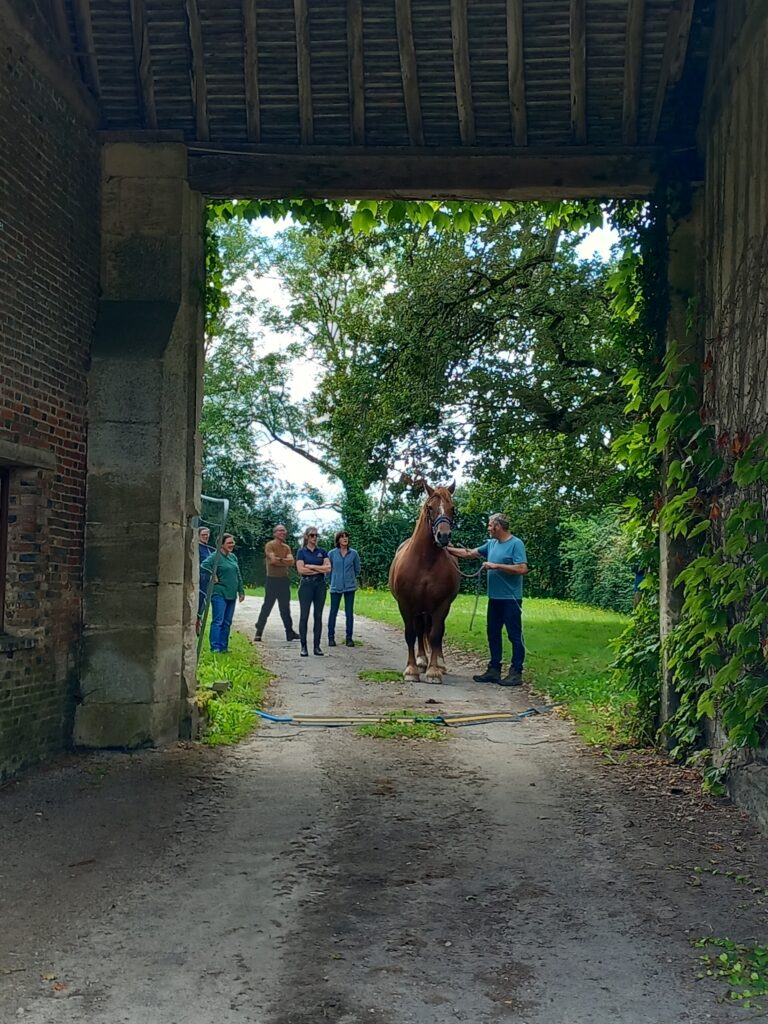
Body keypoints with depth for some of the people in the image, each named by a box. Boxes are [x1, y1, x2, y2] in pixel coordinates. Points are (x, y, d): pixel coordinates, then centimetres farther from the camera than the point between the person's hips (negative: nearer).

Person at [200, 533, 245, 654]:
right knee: (218, 621, -7)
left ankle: (223, 647, 15)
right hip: (219, 593, -7)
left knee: (227, 622, 9)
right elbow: (204, 565, -25)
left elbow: (238, 576, 20)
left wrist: (241, 591, 17)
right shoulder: (215, 556, -8)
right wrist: (213, 576, -17)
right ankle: (215, 647, -5)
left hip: (231, 594, 7)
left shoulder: (233, 557, 15)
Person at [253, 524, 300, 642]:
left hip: (284, 580, 6)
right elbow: (273, 559, -20)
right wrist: (285, 561, -7)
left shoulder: (286, 547, 12)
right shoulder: (269, 545, -5)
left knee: (285, 608, 9)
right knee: (267, 607, -3)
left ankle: (289, 632, 13)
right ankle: (258, 632, 3)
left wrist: (279, 560, -11)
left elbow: (291, 561, -3)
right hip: (272, 580, -6)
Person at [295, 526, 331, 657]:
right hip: (306, 584, -3)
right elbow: (301, 569, -11)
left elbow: (328, 568, -3)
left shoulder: (322, 551, 9)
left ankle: (317, 646, 9)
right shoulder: (301, 552, 1)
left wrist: (311, 566, -10)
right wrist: (320, 569, -8)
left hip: (320, 584, 3)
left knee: (318, 616, 4)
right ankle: (303, 647, 4)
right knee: (304, 616, -1)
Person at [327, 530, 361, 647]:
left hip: (350, 587, 1)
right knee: (333, 612, 3)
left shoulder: (353, 553, 1)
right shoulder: (332, 553, -2)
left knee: (349, 613, 4)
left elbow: (357, 570, 13)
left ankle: (349, 638, 11)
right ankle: (331, 637, 12)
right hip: (336, 587, -1)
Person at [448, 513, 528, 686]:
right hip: (494, 598, 8)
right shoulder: (491, 544, 11)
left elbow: (522, 569, -22)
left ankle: (516, 673, 2)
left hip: (510, 599, -8)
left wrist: (496, 565, -21)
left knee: (515, 636, -2)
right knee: (493, 634, 12)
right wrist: (447, 549, 14)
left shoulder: (516, 544, -12)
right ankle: (494, 670, 20)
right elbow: (470, 553, 18)